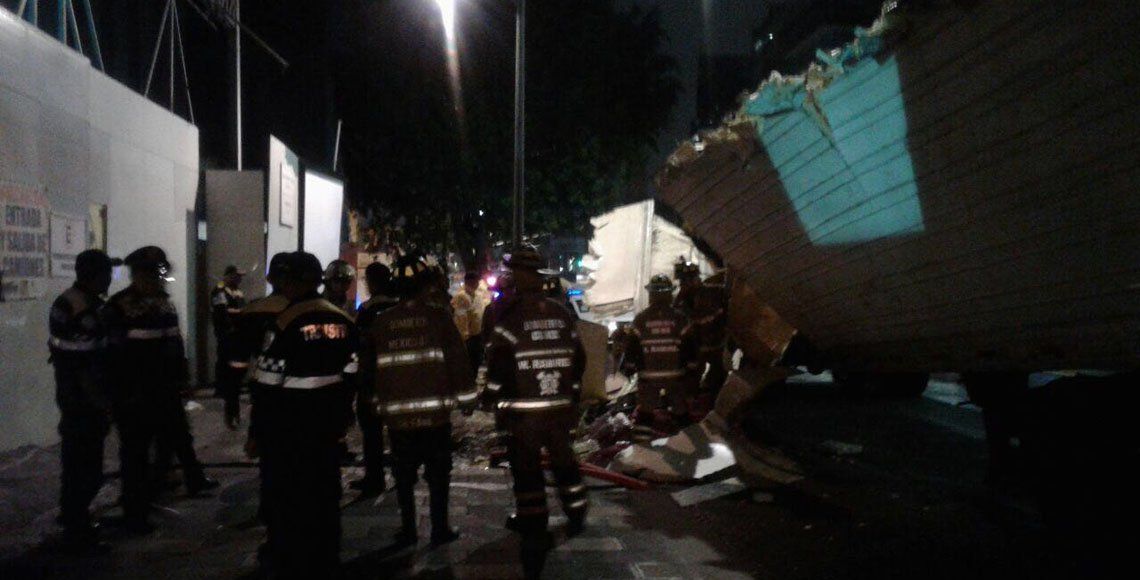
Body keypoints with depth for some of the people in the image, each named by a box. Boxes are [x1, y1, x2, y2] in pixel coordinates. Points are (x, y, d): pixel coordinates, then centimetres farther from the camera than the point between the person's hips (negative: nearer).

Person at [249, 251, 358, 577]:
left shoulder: (284, 322, -16)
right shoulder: (343, 321, 2)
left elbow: (267, 383, -16)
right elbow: (350, 374, 9)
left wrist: (257, 430, -7)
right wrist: (342, 417, 18)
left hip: (287, 427, -5)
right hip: (327, 423, 6)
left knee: (285, 495, 8)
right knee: (324, 491, 15)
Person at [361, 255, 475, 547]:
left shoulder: (381, 322, 2)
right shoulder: (438, 318, -6)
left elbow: (369, 366, 9)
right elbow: (458, 361, -6)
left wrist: (376, 398, 21)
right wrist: (466, 398, 3)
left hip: (397, 414, 2)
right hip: (435, 412, -2)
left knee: (404, 475, 12)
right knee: (438, 473, 8)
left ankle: (407, 530, 16)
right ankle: (439, 529, 11)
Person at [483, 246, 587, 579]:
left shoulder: (510, 316, -11)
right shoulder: (561, 314, 6)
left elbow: (498, 362, -15)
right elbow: (578, 358, 12)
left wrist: (495, 397, -1)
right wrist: (572, 395, 21)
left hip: (523, 411, -5)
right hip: (561, 407, 5)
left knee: (527, 471, 2)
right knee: (564, 460, 23)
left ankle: (534, 536, 3)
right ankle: (576, 515, 38)